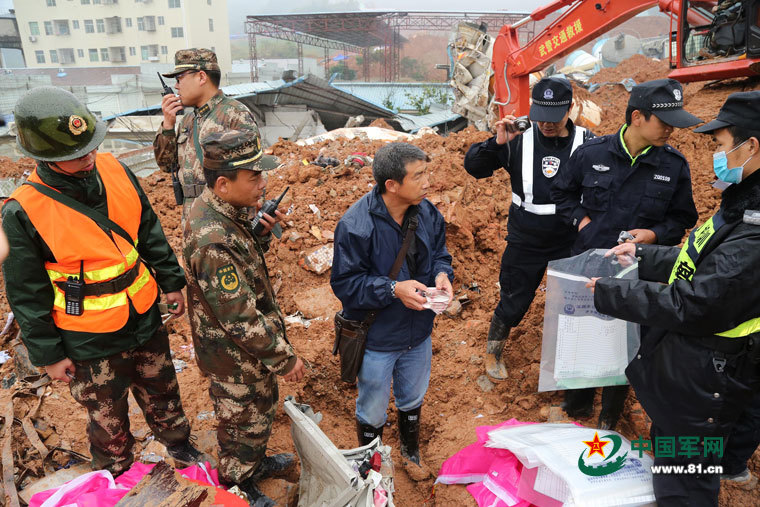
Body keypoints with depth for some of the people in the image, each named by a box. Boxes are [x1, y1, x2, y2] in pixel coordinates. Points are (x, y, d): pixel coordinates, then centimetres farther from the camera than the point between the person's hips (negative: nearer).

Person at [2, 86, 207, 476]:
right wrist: (48, 354, -5)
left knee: (161, 390, 25)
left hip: (146, 319, 4)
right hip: (91, 342, -4)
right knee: (108, 416, 18)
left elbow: (149, 230, 4)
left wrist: (171, 282, 8)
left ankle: (177, 442, 51)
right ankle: (116, 476, 46)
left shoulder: (114, 170, -9)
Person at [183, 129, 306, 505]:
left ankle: (255, 463, 56)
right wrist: (284, 358, -19)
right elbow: (240, 319, -30)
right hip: (237, 357, -9)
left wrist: (263, 232, -9)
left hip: (247, 348, 9)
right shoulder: (213, 241, -36)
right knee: (243, 424, 17)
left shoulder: (219, 209, -6)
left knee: (261, 408, 30)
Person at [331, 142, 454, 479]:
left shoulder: (427, 213, -10)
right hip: (377, 338, -5)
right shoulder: (355, 225, -27)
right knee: (372, 411, 19)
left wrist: (442, 274, -17)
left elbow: (439, 253, 6)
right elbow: (344, 282, -21)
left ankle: (410, 450, 60)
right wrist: (394, 289, -32)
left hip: (418, 332, 5)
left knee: (413, 399, 29)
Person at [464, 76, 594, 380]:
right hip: (525, 241, -1)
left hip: (570, 242, 2)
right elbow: (473, 167, -10)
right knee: (513, 303, 8)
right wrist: (497, 143, -26)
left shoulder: (586, 143, -6)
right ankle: (493, 352, 35)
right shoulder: (519, 140, -8)